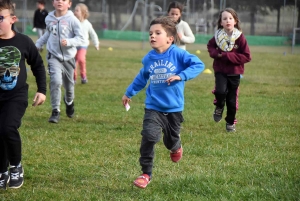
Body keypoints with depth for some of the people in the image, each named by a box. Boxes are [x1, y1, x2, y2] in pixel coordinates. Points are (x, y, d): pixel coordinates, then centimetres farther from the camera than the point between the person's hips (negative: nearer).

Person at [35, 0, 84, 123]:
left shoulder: (72, 20, -12)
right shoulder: (49, 19, -1)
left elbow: (80, 38, -11)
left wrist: (68, 42, -27)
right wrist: (38, 44, 17)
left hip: (68, 57, 0)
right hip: (54, 56, 0)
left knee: (69, 85, 16)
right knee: (56, 81, -22)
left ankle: (69, 102, 50)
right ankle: (55, 111, -15)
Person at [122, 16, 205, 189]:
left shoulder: (178, 54, -13)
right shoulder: (149, 58, 0)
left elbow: (199, 65, -17)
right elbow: (142, 78, 17)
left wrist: (181, 76, -28)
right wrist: (129, 93, 25)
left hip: (174, 108, -1)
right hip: (153, 108, 2)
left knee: (171, 141, 14)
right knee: (149, 137, -18)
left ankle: (176, 147, 55)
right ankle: (146, 173, -6)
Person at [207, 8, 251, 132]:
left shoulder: (240, 37, -13)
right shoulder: (218, 36, -5)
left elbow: (247, 57, -13)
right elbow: (210, 46, 15)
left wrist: (227, 56, -20)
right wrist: (215, 53, -9)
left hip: (234, 72, 0)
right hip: (220, 70, 0)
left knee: (232, 100, 8)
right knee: (220, 91, -25)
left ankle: (230, 123, 29)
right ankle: (219, 107, 7)